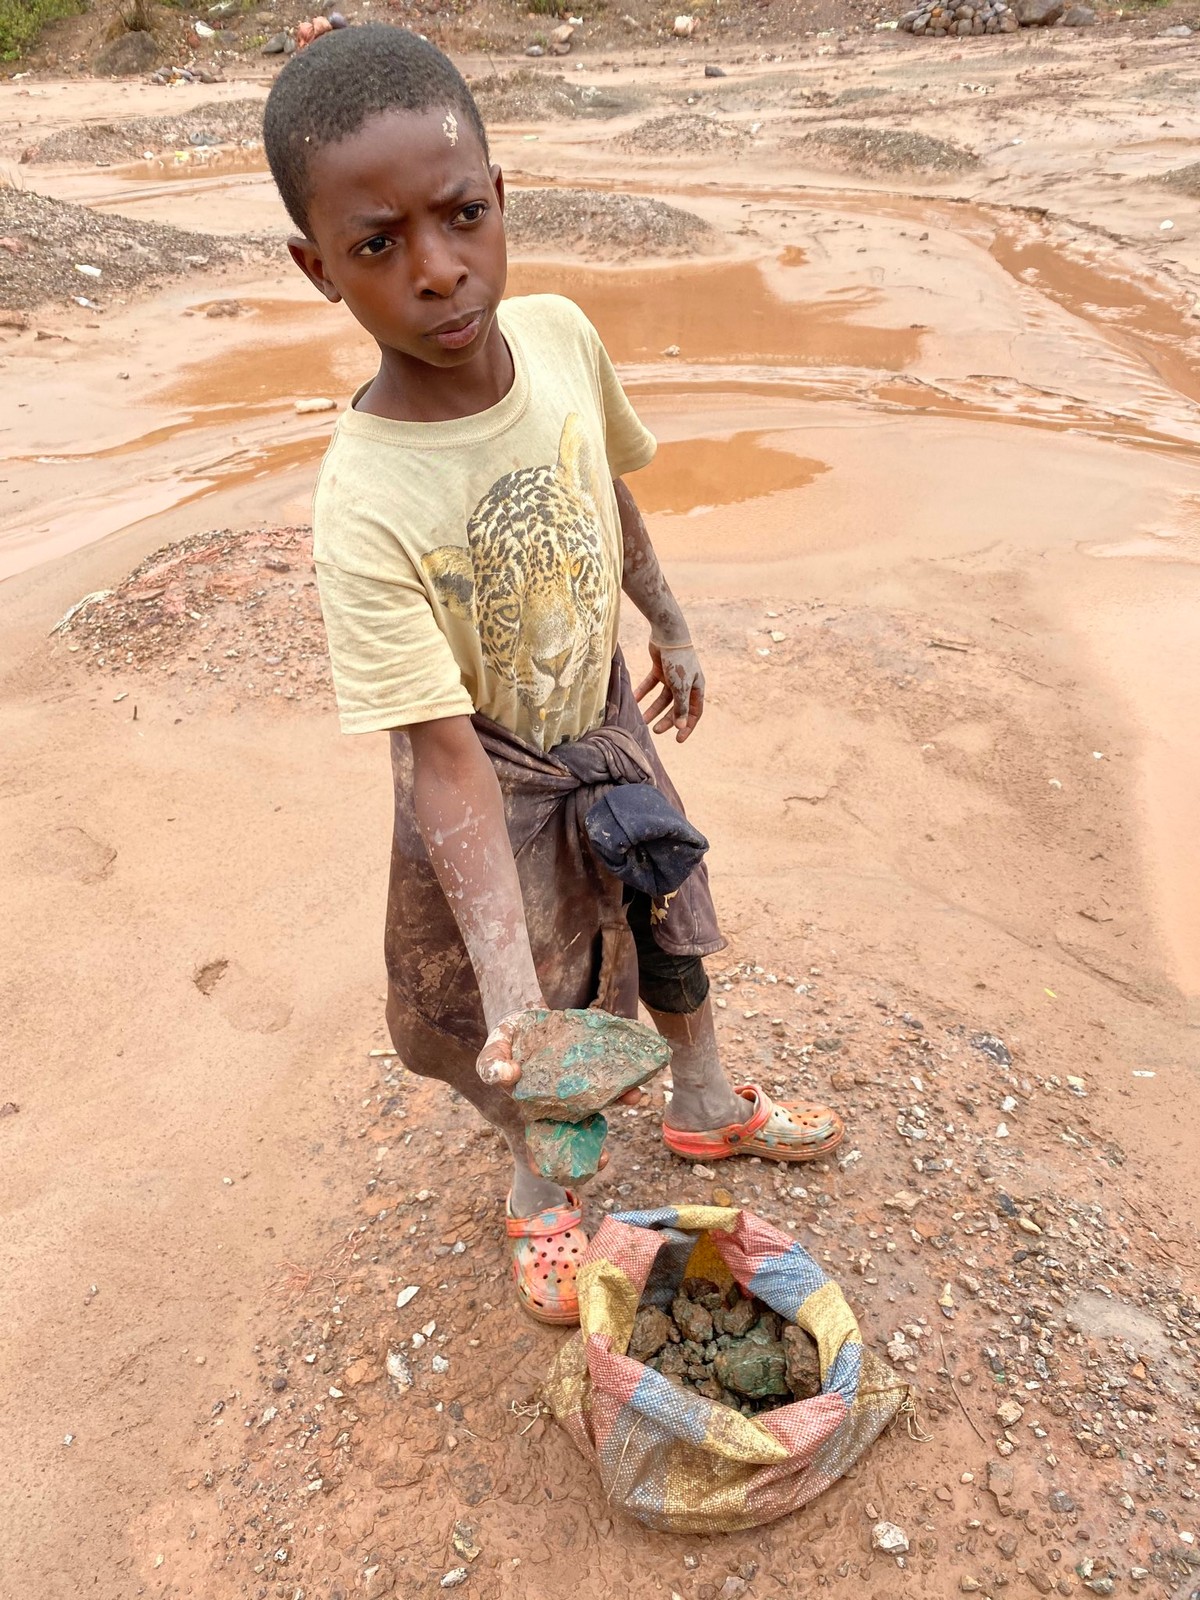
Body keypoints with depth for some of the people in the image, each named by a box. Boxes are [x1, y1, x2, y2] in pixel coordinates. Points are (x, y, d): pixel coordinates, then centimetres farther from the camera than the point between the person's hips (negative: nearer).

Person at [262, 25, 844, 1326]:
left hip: (607, 723, 6)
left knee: (671, 924, 26)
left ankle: (705, 1106, 57)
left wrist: (667, 624, 16)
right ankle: (538, 1185, 51)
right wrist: (510, 990, -35)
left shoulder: (560, 335, -17)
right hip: (498, 781, -5)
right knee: (519, 1035, 16)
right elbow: (448, 759, -33)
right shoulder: (363, 511, -34)